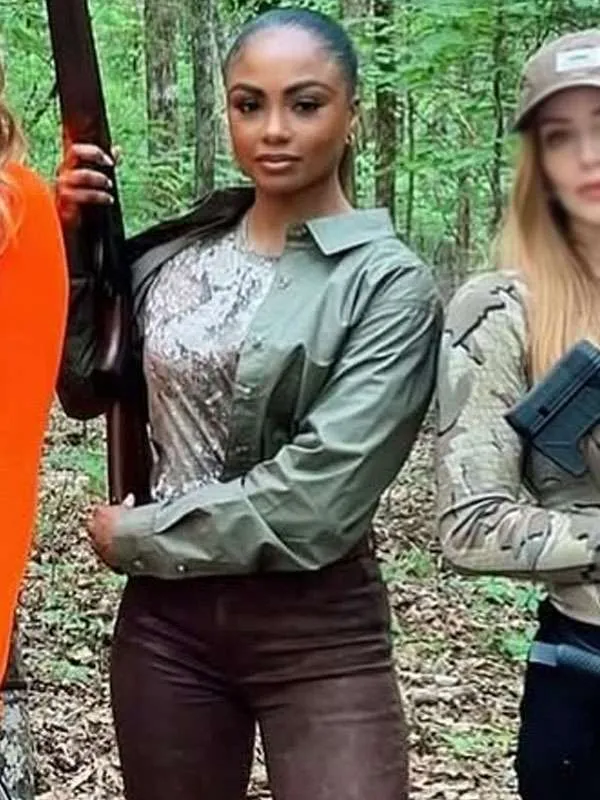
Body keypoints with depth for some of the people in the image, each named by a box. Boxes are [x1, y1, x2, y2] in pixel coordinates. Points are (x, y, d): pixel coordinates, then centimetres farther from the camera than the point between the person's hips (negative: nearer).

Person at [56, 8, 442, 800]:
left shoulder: (388, 283, -11)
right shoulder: (176, 250, 4)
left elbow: (321, 491, -19)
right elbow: (86, 389, 13)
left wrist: (135, 536, -10)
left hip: (316, 631, -5)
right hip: (165, 615, 5)